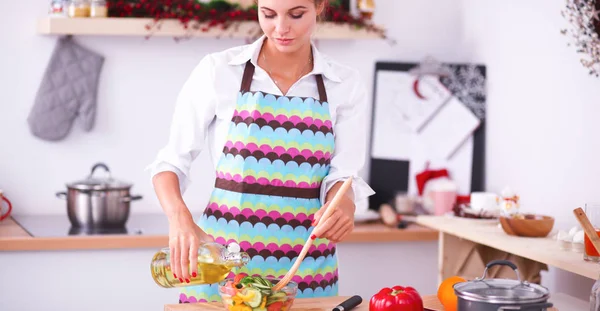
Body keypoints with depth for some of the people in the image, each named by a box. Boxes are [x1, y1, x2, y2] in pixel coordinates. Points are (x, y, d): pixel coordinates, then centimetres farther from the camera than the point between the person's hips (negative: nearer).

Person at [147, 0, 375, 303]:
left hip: (304, 266, 2)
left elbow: (342, 175, -2)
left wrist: (343, 206, -25)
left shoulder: (345, 84, 1)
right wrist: (180, 217, -21)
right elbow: (171, 161, -1)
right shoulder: (218, 70, -5)